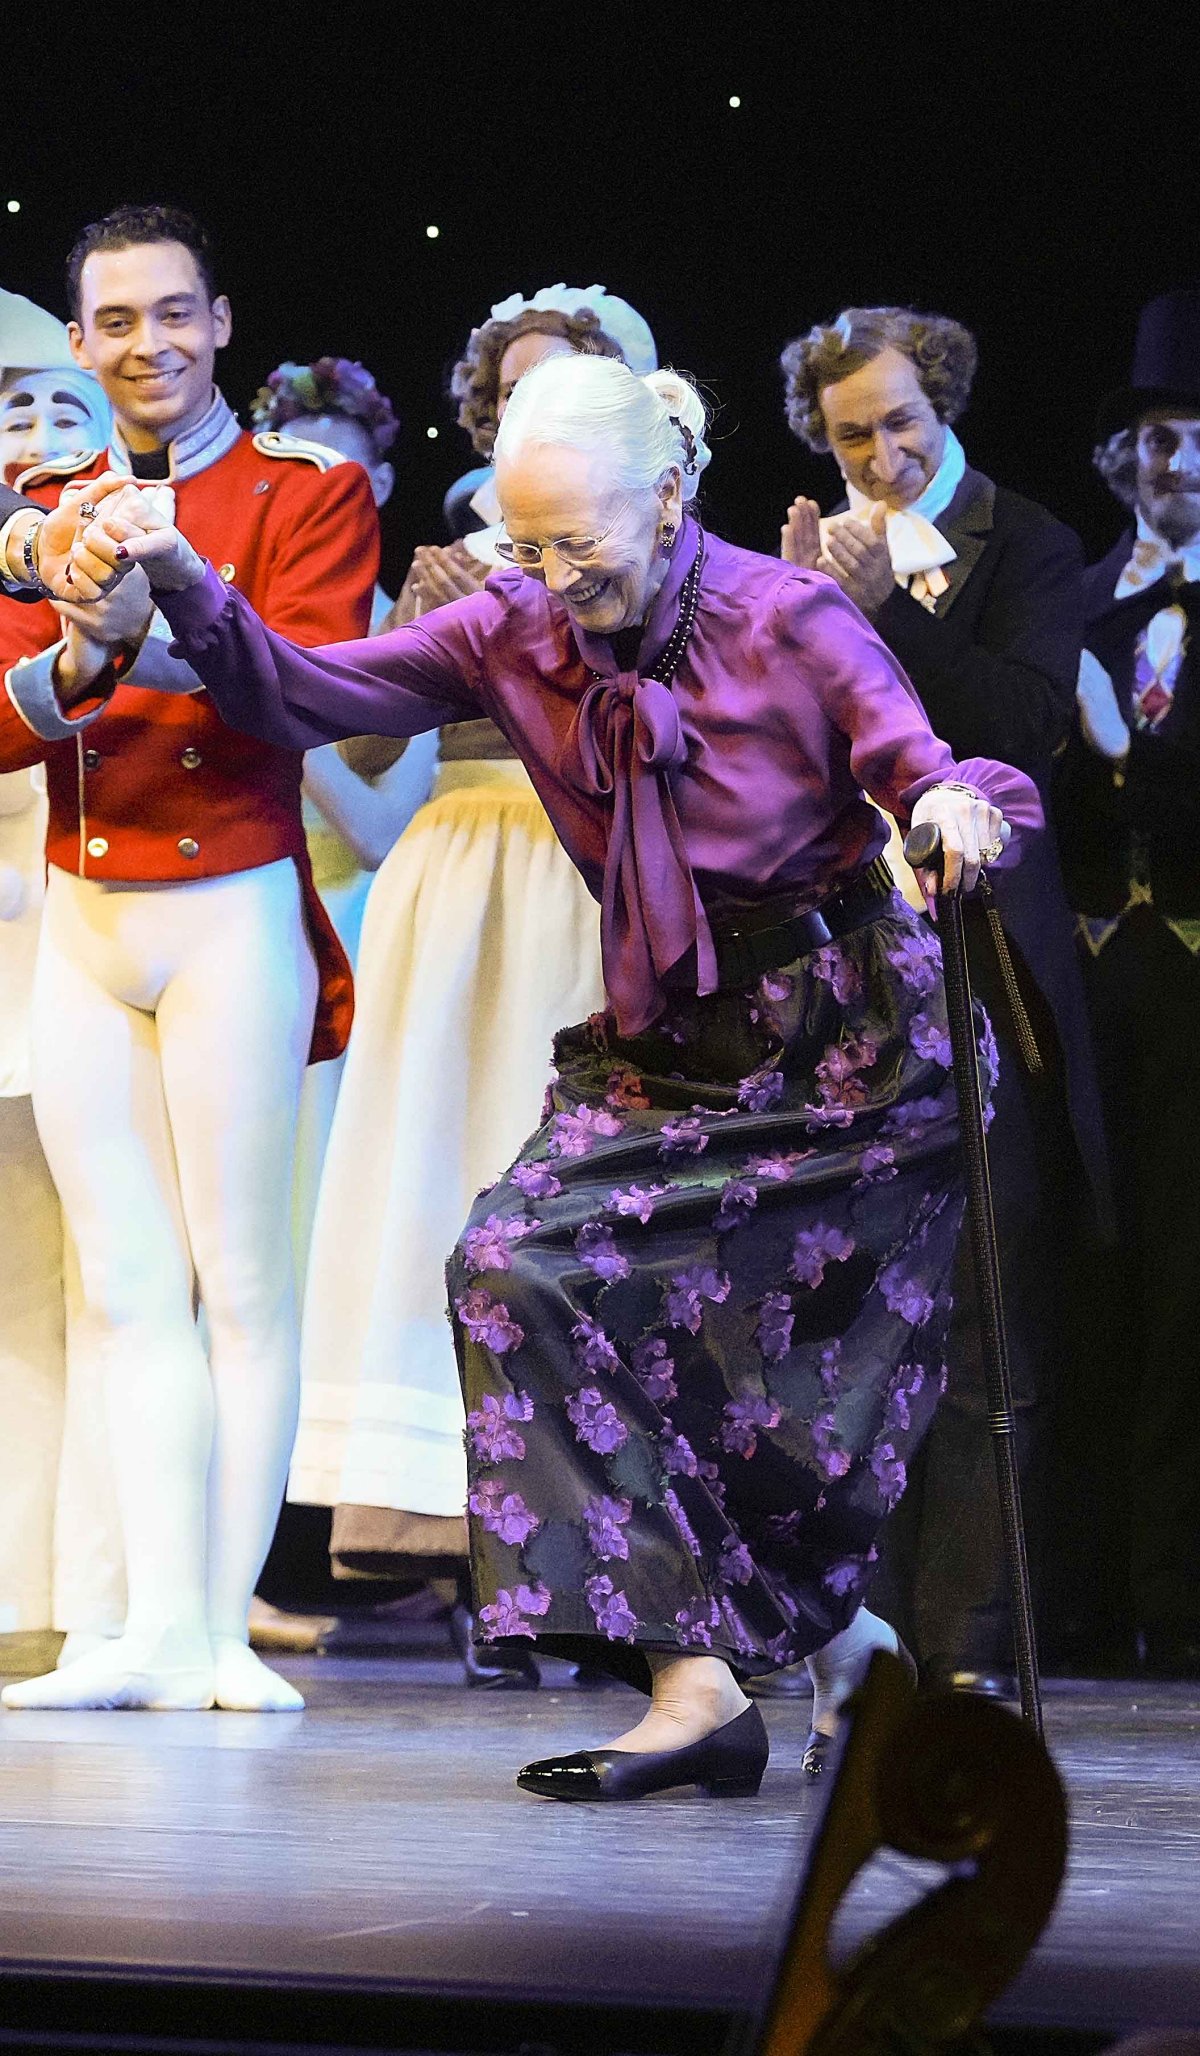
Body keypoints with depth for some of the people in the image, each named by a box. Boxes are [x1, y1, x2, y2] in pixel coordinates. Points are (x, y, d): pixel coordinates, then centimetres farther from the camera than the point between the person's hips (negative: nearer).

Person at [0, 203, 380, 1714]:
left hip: (232, 918, -4)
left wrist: (151, 637, -31)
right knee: (130, 1290, 1)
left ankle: (226, 1628, -3)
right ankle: (156, 1633, 0)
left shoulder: (308, 494, 1)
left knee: (243, 1283, -4)